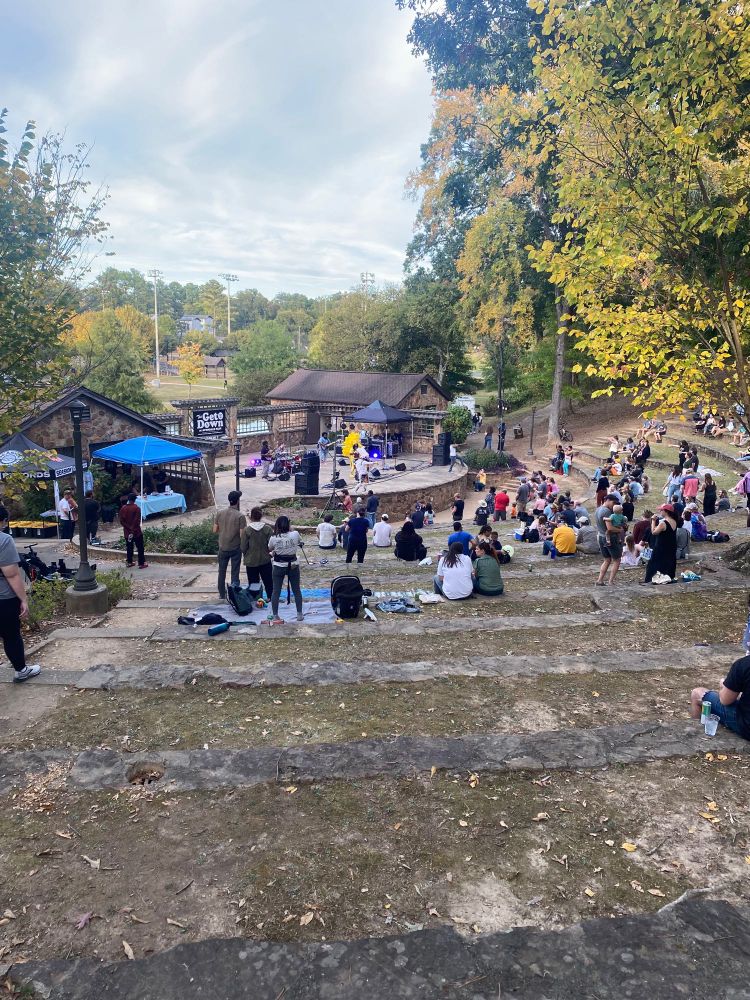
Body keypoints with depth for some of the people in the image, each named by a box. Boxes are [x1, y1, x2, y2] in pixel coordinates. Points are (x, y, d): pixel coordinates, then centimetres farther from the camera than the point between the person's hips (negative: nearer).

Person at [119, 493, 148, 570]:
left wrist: (128, 528, -3)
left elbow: (121, 521, -1)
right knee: (140, 548, 1)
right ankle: (141, 563, 1)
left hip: (127, 532, 5)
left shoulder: (123, 508, 1)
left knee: (129, 547, 16)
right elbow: (137, 521, -17)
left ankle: (129, 562, 21)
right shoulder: (136, 508, -13)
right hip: (136, 531, -5)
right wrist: (133, 529, -10)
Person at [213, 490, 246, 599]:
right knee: (234, 573, 7)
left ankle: (222, 594, 27)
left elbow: (215, 530, 0)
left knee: (222, 572, 18)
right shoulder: (240, 516, -18)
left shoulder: (219, 513, -6)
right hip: (236, 548, -3)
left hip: (223, 547, 3)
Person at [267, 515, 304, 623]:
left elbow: (269, 549, 4)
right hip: (293, 565, 1)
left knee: (276, 591, 9)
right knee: (297, 590, 13)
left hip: (278, 566, -1)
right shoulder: (295, 534, -14)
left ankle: (274, 615, 14)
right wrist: (291, 530, 9)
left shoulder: (273, 538, -15)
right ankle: (300, 614, 19)